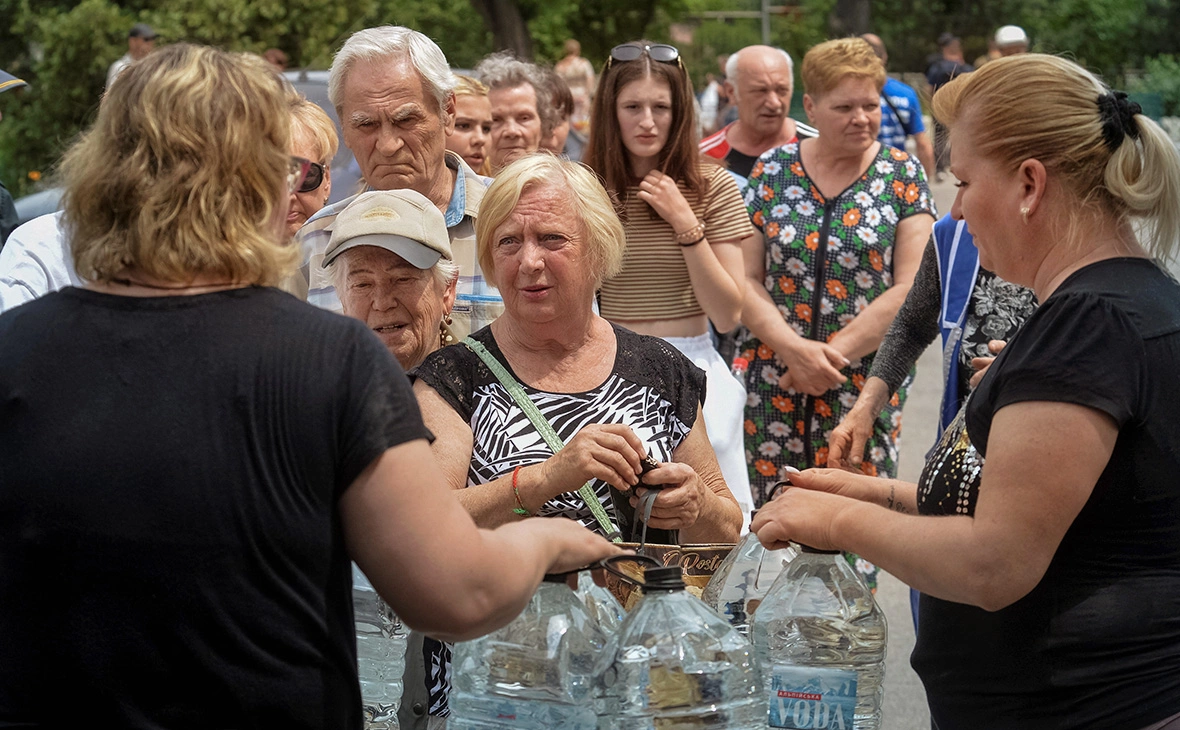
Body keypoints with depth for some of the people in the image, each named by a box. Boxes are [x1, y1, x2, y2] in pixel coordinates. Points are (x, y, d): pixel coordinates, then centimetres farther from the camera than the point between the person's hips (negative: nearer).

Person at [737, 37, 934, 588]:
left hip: (866, 383, -1)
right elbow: (746, 278, 4)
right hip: (773, 379, 2)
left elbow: (910, 287, -5)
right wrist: (794, 347, -13)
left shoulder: (902, 176, 1)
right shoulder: (772, 170, 6)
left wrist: (833, 354, -12)